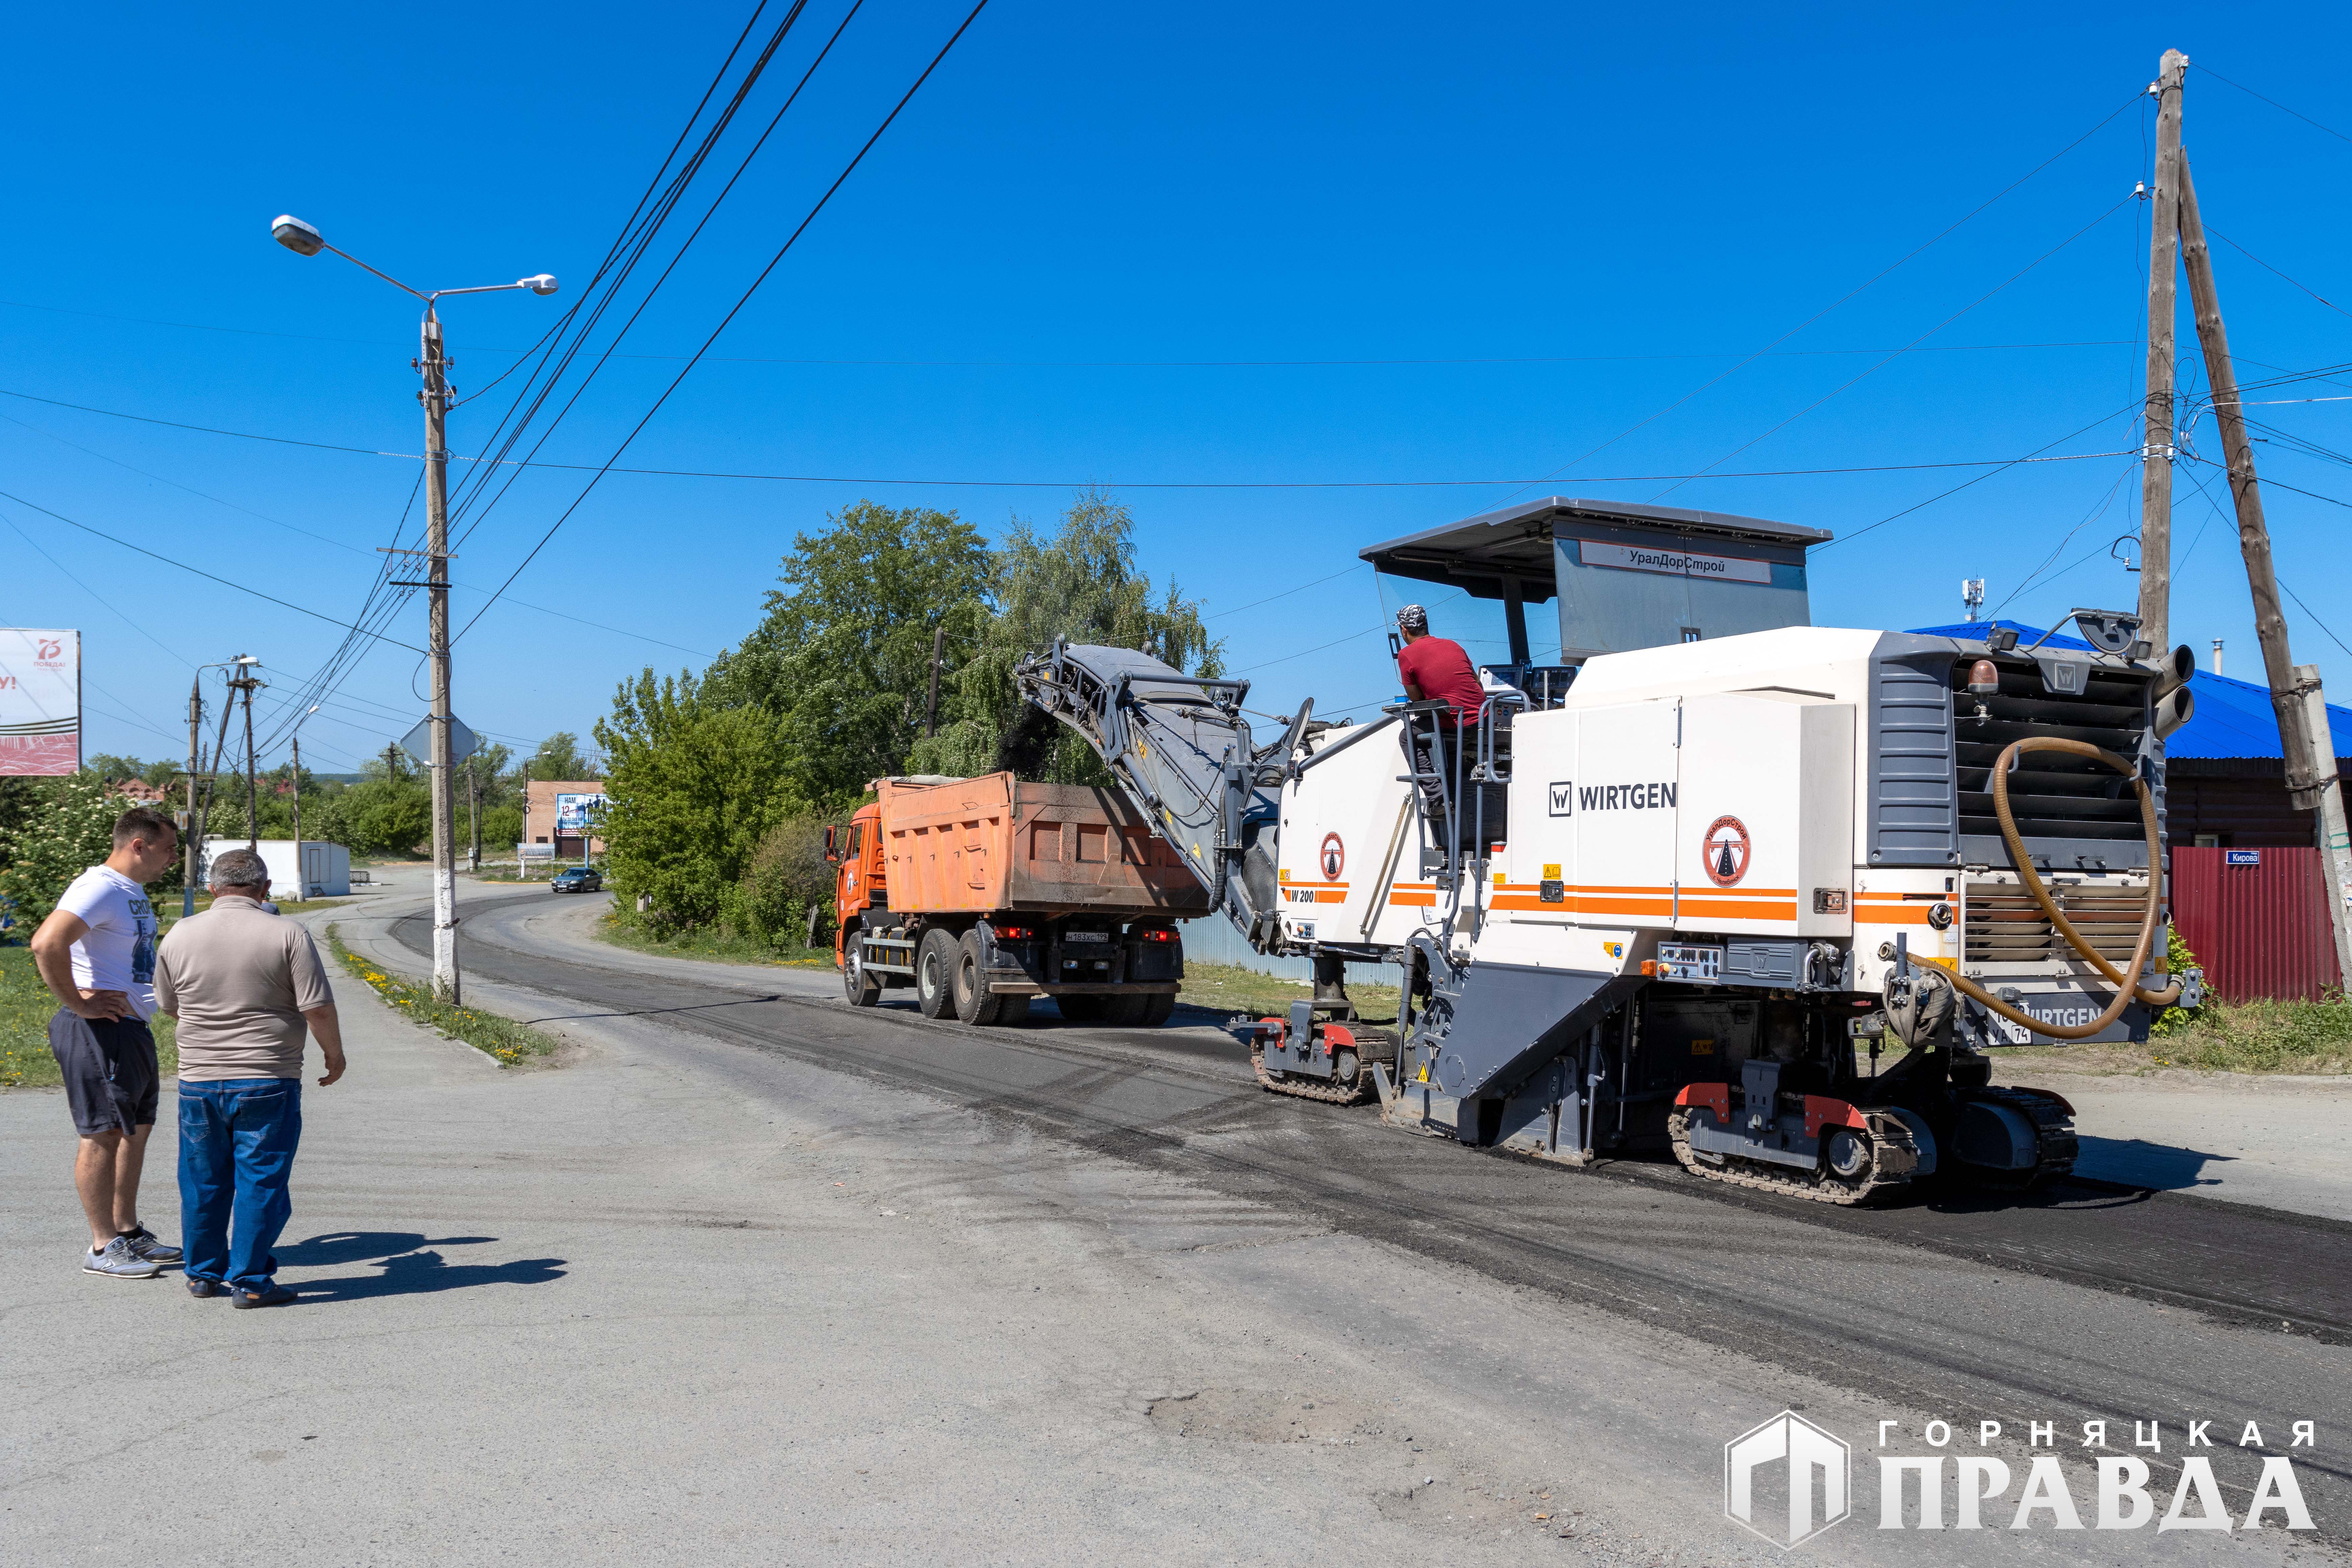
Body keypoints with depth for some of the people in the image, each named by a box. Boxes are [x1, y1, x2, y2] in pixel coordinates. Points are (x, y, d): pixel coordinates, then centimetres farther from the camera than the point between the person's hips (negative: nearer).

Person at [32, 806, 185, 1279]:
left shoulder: (132, 891, 14)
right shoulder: (101, 889, -17)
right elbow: (47, 944, -30)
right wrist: (77, 1003, -22)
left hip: (132, 1028, 10)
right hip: (100, 1029, -10)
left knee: (136, 1129, 15)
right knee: (103, 1135, -3)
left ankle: (128, 1233, 26)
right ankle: (102, 1248, 5)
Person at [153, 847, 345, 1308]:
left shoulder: (180, 935, 2)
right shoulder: (287, 935, -11)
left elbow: (169, 1005, 15)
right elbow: (318, 1009, -13)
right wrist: (335, 1054, 3)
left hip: (198, 1082, 4)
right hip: (267, 1084, -4)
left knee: (203, 1181, 16)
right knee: (260, 1182, 3)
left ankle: (203, 1273, 28)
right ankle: (250, 1282, 5)